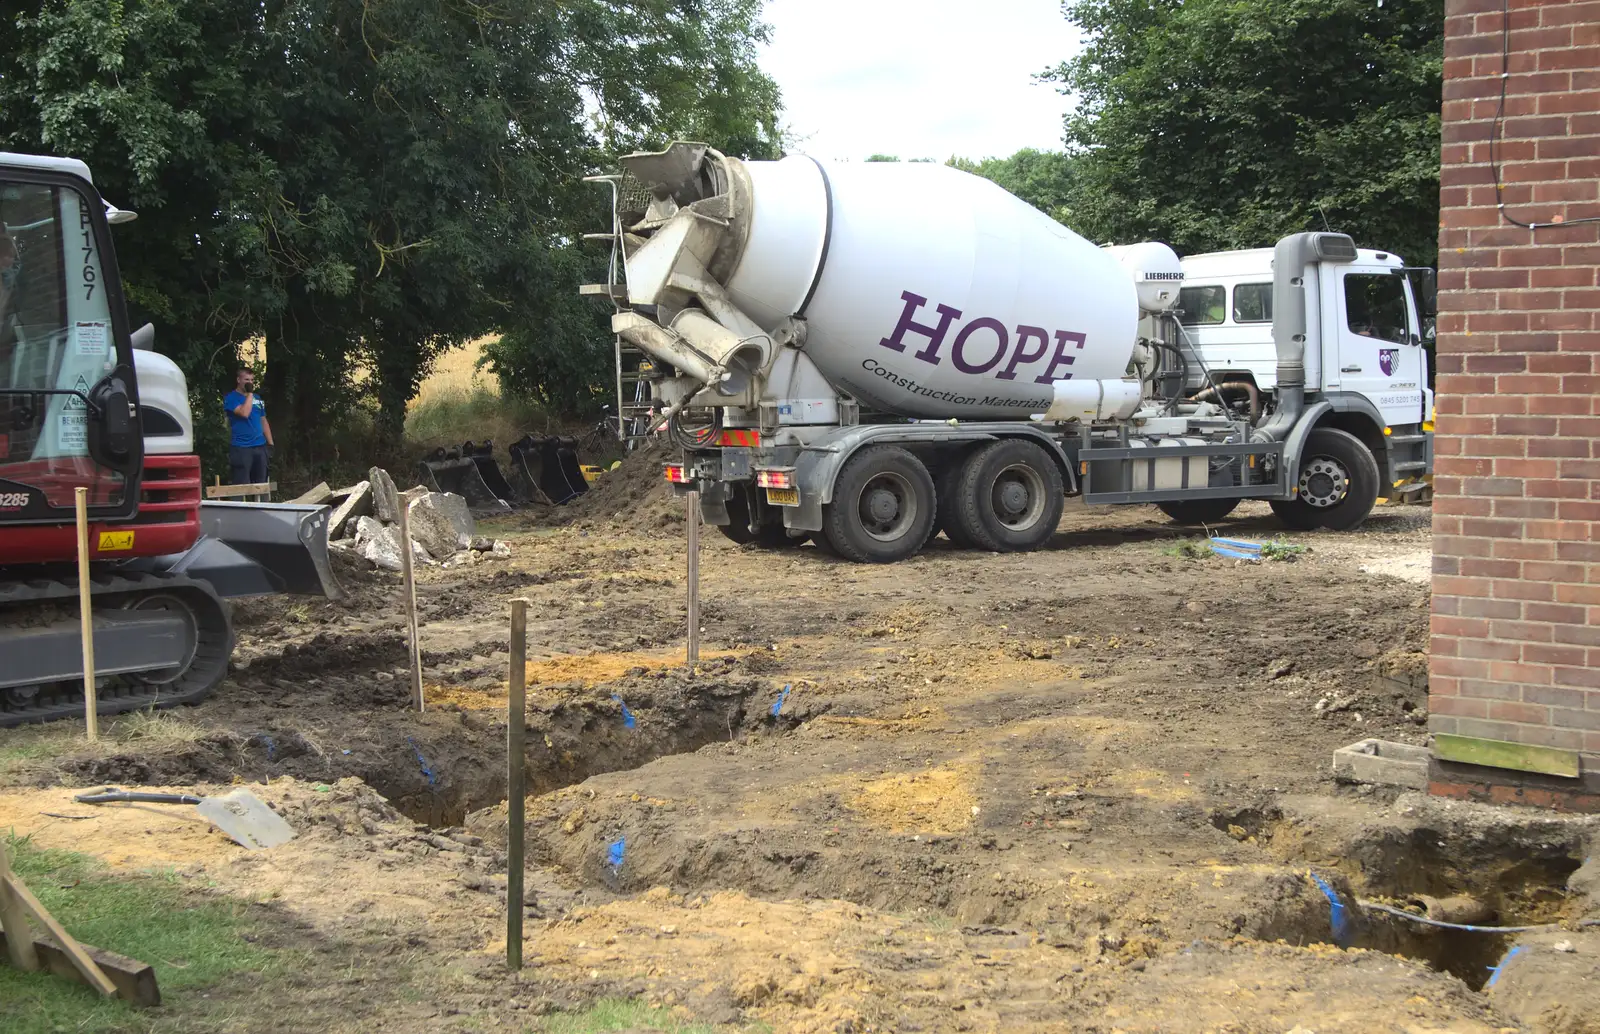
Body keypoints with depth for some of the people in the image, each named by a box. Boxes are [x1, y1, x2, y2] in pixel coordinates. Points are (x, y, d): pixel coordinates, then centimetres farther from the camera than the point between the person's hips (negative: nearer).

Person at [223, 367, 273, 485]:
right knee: (242, 487, -9)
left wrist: (271, 444, 14)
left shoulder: (257, 398, 15)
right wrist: (250, 393, -13)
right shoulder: (231, 398, -4)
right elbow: (244, 413, -21)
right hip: (241, 448, -6)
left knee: (261, 485, 8)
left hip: (260, 446, 6)